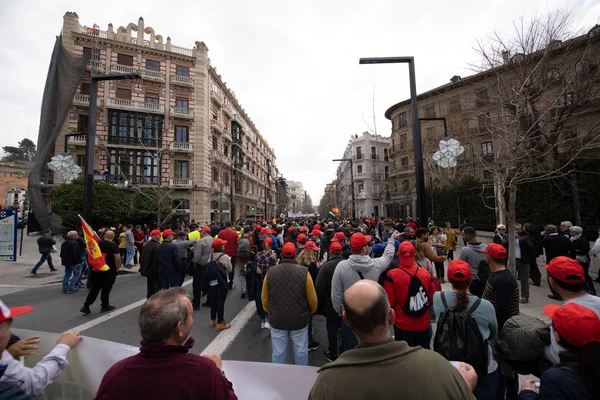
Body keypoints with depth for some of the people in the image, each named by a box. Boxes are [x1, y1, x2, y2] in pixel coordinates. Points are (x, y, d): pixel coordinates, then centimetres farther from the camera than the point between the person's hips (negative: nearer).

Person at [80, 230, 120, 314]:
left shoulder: (98, 243, 2)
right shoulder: (113, 245, -15)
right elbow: (117, 258, -20)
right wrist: (117, 268, -6)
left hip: (97, 269, 5)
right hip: (109, 270, -5)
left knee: (95, 288, 14)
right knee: (106, 288, 7)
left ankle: (86, 306, 10)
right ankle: (105, 306, 18)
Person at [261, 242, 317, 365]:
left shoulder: (270, 272, -10)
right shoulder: (304, 272, -16)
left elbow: (264, 298, 1)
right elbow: (312, 298, -8)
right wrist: (312, 312, 12)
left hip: (277, 320, 2)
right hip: (300, 320, -1)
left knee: (278, 352, 16)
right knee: (301, 351, 17)